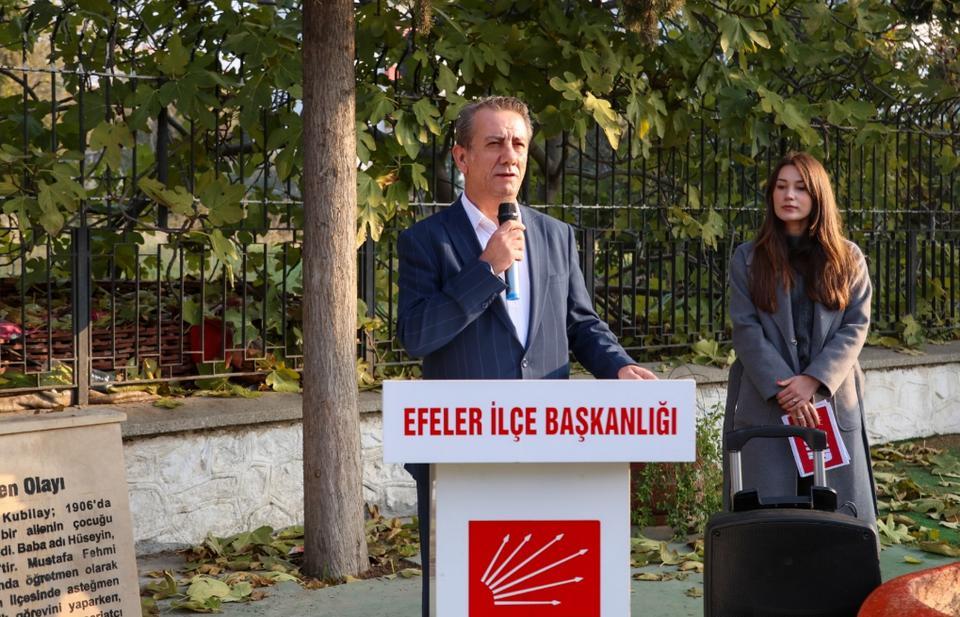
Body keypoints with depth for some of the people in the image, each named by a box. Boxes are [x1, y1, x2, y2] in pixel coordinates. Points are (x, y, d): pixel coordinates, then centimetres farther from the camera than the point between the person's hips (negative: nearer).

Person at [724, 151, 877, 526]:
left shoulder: (848, 259, 10)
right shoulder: (747, 259, 7)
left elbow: (856, 327, 2)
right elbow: (746, 330, -2)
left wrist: (813, 380, -12)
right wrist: (784, 390, -13)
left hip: (832, 400, 1)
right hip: (765, 406, -1)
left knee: (838, 511, 1)